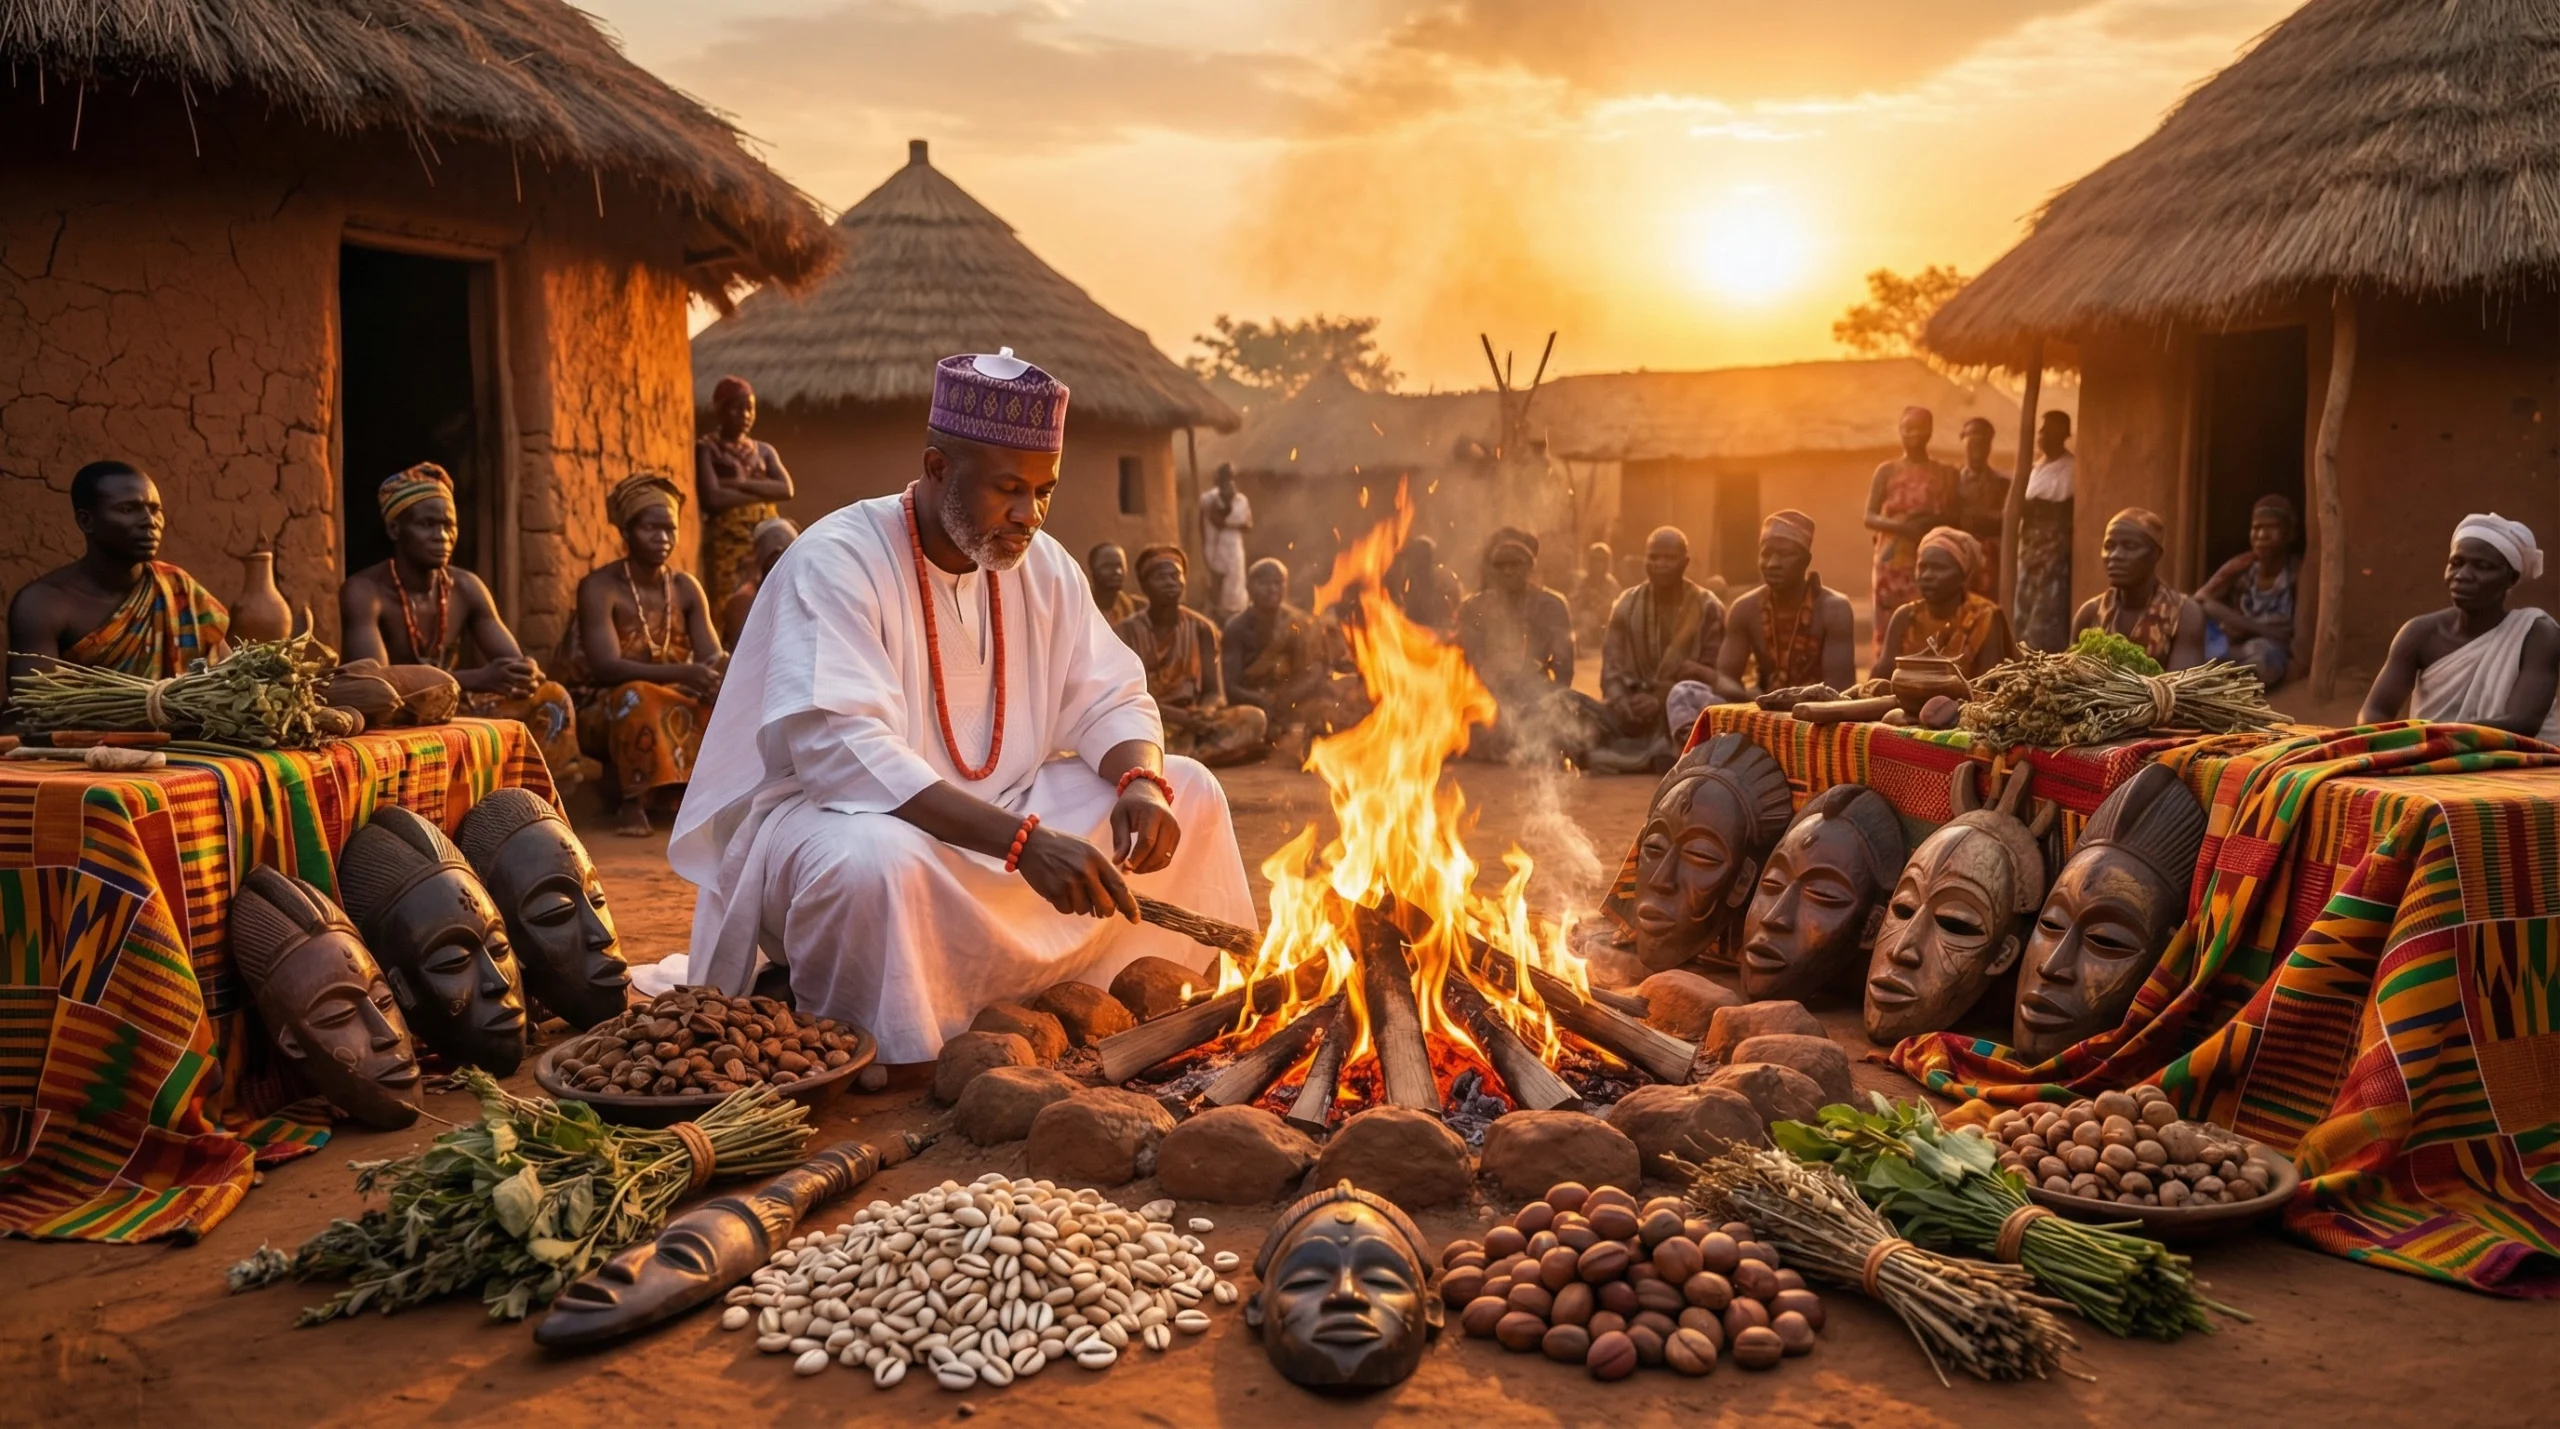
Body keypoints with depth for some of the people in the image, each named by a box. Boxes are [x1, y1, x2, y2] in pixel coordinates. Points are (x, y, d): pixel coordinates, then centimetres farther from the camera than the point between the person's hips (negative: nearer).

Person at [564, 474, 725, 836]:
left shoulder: (686, 588, 4)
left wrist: (718, 673, -31)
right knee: (638, 697, -37)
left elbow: (714, 657, -5)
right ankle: (633, 803, -37)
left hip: (673, 703, 5)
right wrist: (682, 674, -38)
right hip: (605, 712, -5)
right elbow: (607, 667, -25)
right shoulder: (599, 587, -13)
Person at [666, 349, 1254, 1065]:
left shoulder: (1043, 565, 2)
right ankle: (883, 1063, -14)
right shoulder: (837, 563, -20)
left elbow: (1109, 698, 6)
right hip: (826, 817, -7)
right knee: (879, 859, -42)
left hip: (991, 817, 7)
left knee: (1187, 789, -2)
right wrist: (1023, 840, -40)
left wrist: (1142, 784, -20)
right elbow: (837, 748, -32)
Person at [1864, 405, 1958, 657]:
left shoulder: (1946, 473, 10)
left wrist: (1931, 520, -15)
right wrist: (1901, 526, -17)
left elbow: (1955, 516, 6)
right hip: (1893, 561, 0)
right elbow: (1869, 517, 1)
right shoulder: (1886, 471, 8)